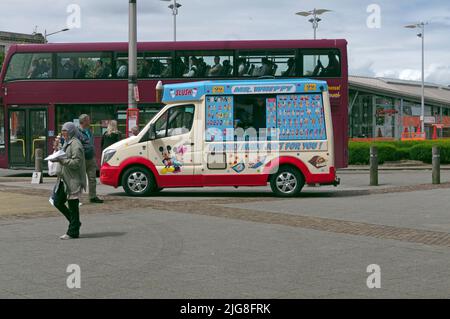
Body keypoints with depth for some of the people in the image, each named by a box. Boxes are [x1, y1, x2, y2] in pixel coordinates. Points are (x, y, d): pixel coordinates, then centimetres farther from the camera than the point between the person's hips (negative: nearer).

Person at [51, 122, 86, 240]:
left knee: (73, 206, -3)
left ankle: (73, 232, 4)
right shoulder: (67, 143, 18)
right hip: (66, 180, 10)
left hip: (74, 181, -10)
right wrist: (57, 157, 10)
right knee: (58, 202, 10)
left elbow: (76, 162, -21)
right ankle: (75, 223, 23)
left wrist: (61, 160, -23)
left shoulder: (75, 145, -13)